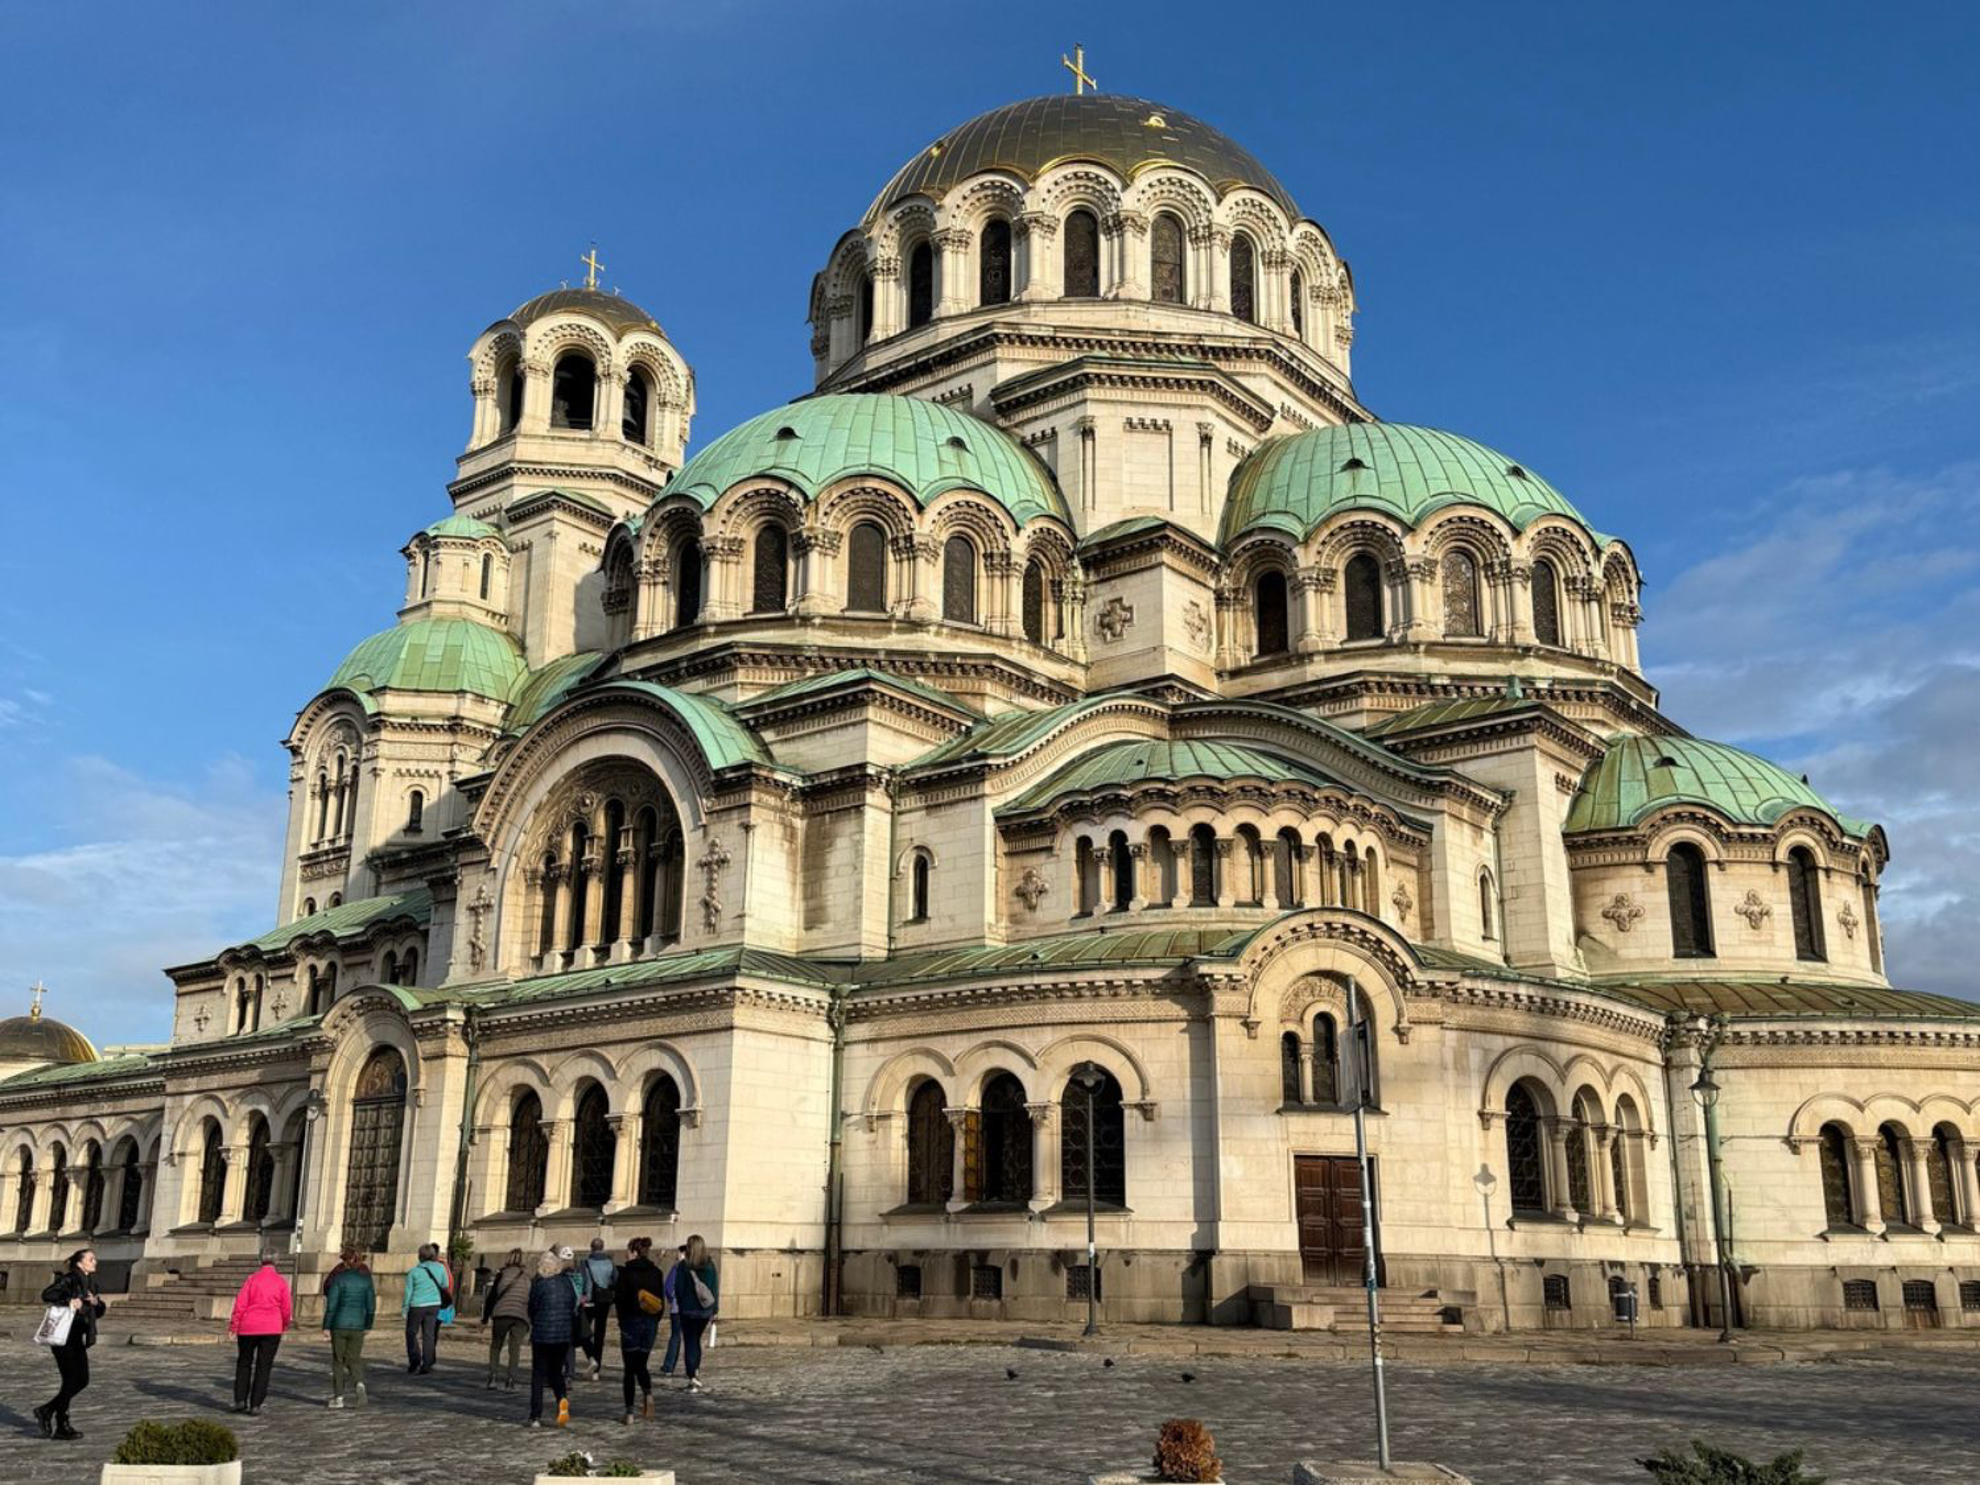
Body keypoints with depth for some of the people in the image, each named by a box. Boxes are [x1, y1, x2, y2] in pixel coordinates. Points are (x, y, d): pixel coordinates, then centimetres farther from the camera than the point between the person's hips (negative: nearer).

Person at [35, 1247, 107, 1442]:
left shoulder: (90, 1283, 14)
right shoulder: (69, 1280, -11)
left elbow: (98, 1314, 15)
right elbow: (46, 1295, -24)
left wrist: (97, 1303, -6)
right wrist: (69, 1301, -30)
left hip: (77, 1339, 9)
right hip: (63, 1337, -9)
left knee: (82, 1380, 9)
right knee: (70, 1380, -3)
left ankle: (47, 1411, 23)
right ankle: (61, 1427, 8)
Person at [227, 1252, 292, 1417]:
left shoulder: (252, 1278, 0)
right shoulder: (281, 1282, 1)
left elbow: (240, 1303, -5)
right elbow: (287, 1308, 1)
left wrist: (234, 1325, 1)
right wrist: (285, 1324, 19)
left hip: (248, 1328, 0)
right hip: (271, 1329, 0)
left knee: (244, 1364, 17)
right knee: (263, 1367, 5)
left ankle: (240, 1400, 11)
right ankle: (255, 1405, 1)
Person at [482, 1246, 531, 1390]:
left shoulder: (502, 1274, 9)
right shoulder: (528, 1277, 16)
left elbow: (492, 1296, 7)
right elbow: (533, 1301, 17)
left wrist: (485, 1317, 14)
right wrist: (531, 1322, 23)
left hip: (502, 1314, -1)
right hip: (521, 1315, 1)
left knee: (495, 1346, 12)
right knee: (515, 1348, 4)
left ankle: (491, 1377, 1)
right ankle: (510, 1378, -9)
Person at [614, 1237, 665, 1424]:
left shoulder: (626, 1272, -8)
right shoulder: (656, 1271, 5)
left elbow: (621, 1299, -9)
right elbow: (661, 1300, 7)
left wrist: (622, 1323, 0)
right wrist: (656, 1321, 14)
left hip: (632, 1321, -4)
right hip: (650, 1322, 4)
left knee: (630, 1368, 5)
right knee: (641, 1364, 17)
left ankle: (630, 1411, 2)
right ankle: (648, 1393, -11)